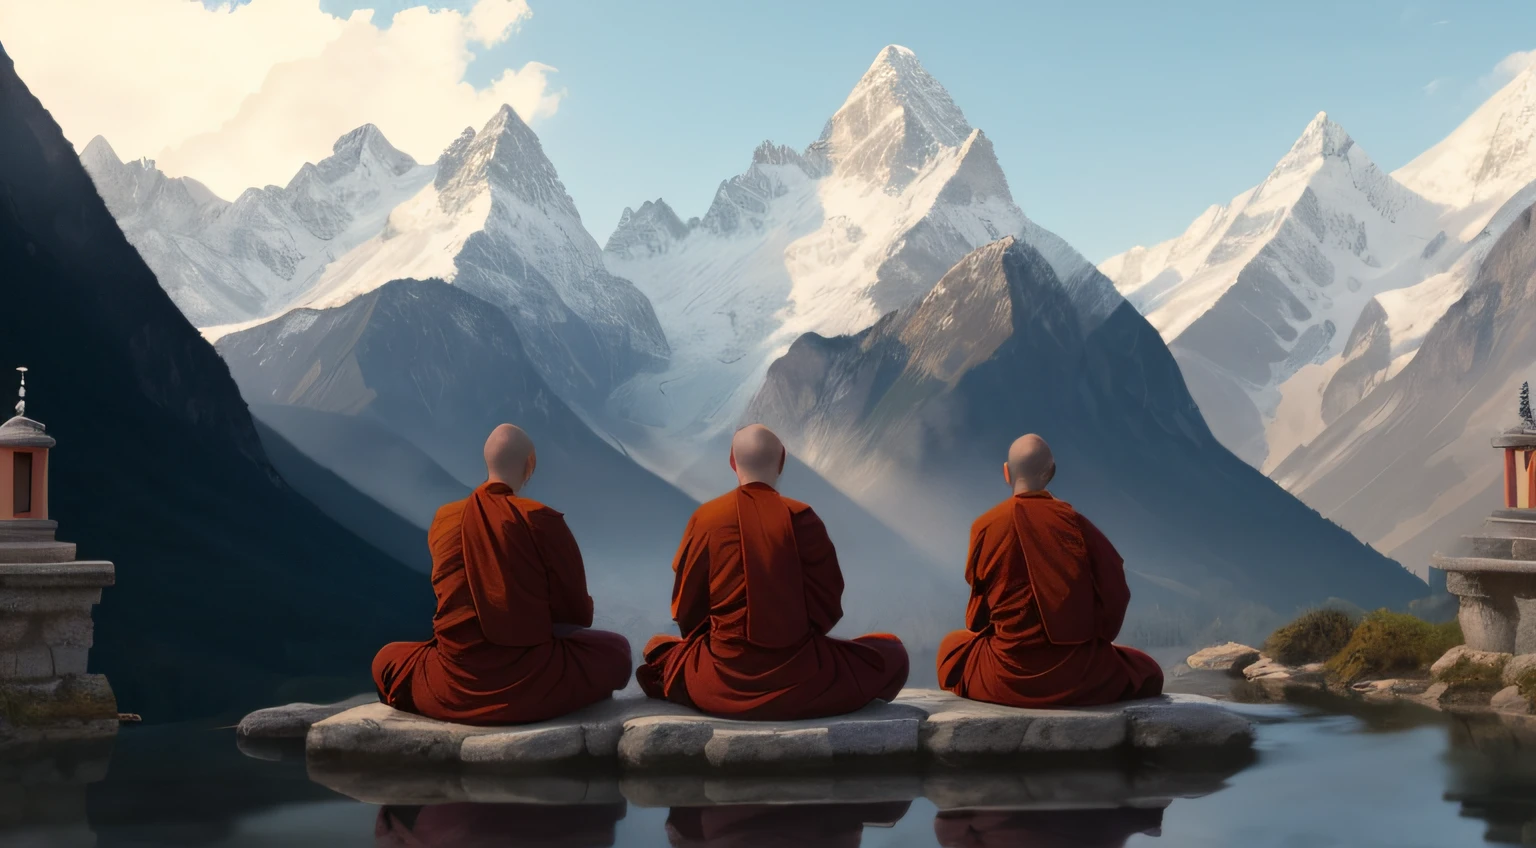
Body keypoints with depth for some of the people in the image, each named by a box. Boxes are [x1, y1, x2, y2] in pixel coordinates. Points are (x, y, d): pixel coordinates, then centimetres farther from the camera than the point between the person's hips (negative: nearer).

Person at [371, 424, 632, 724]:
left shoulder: (444, 519, 3)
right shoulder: (542, 520, -10)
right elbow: (578, 614, -1)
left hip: (454, 692, 2)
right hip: (533, 687, -2)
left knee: (387, 659, 31)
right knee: (616, 649, 23)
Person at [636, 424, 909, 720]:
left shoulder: (705, 518, -3)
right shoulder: (801, 518, -8)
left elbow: (686, 609, 4)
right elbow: (828, 605, 0)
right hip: (800, 677, -2)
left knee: (657, 651, 33)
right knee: (892, 655, 19)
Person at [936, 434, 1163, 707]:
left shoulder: (985, 526, -4)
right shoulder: (1073, 522, -7)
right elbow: (1114, 591, -5)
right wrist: (1093, 639, 11)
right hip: (1078, 674, -1)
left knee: (952, 646, 32)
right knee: (1147, 673, 26)